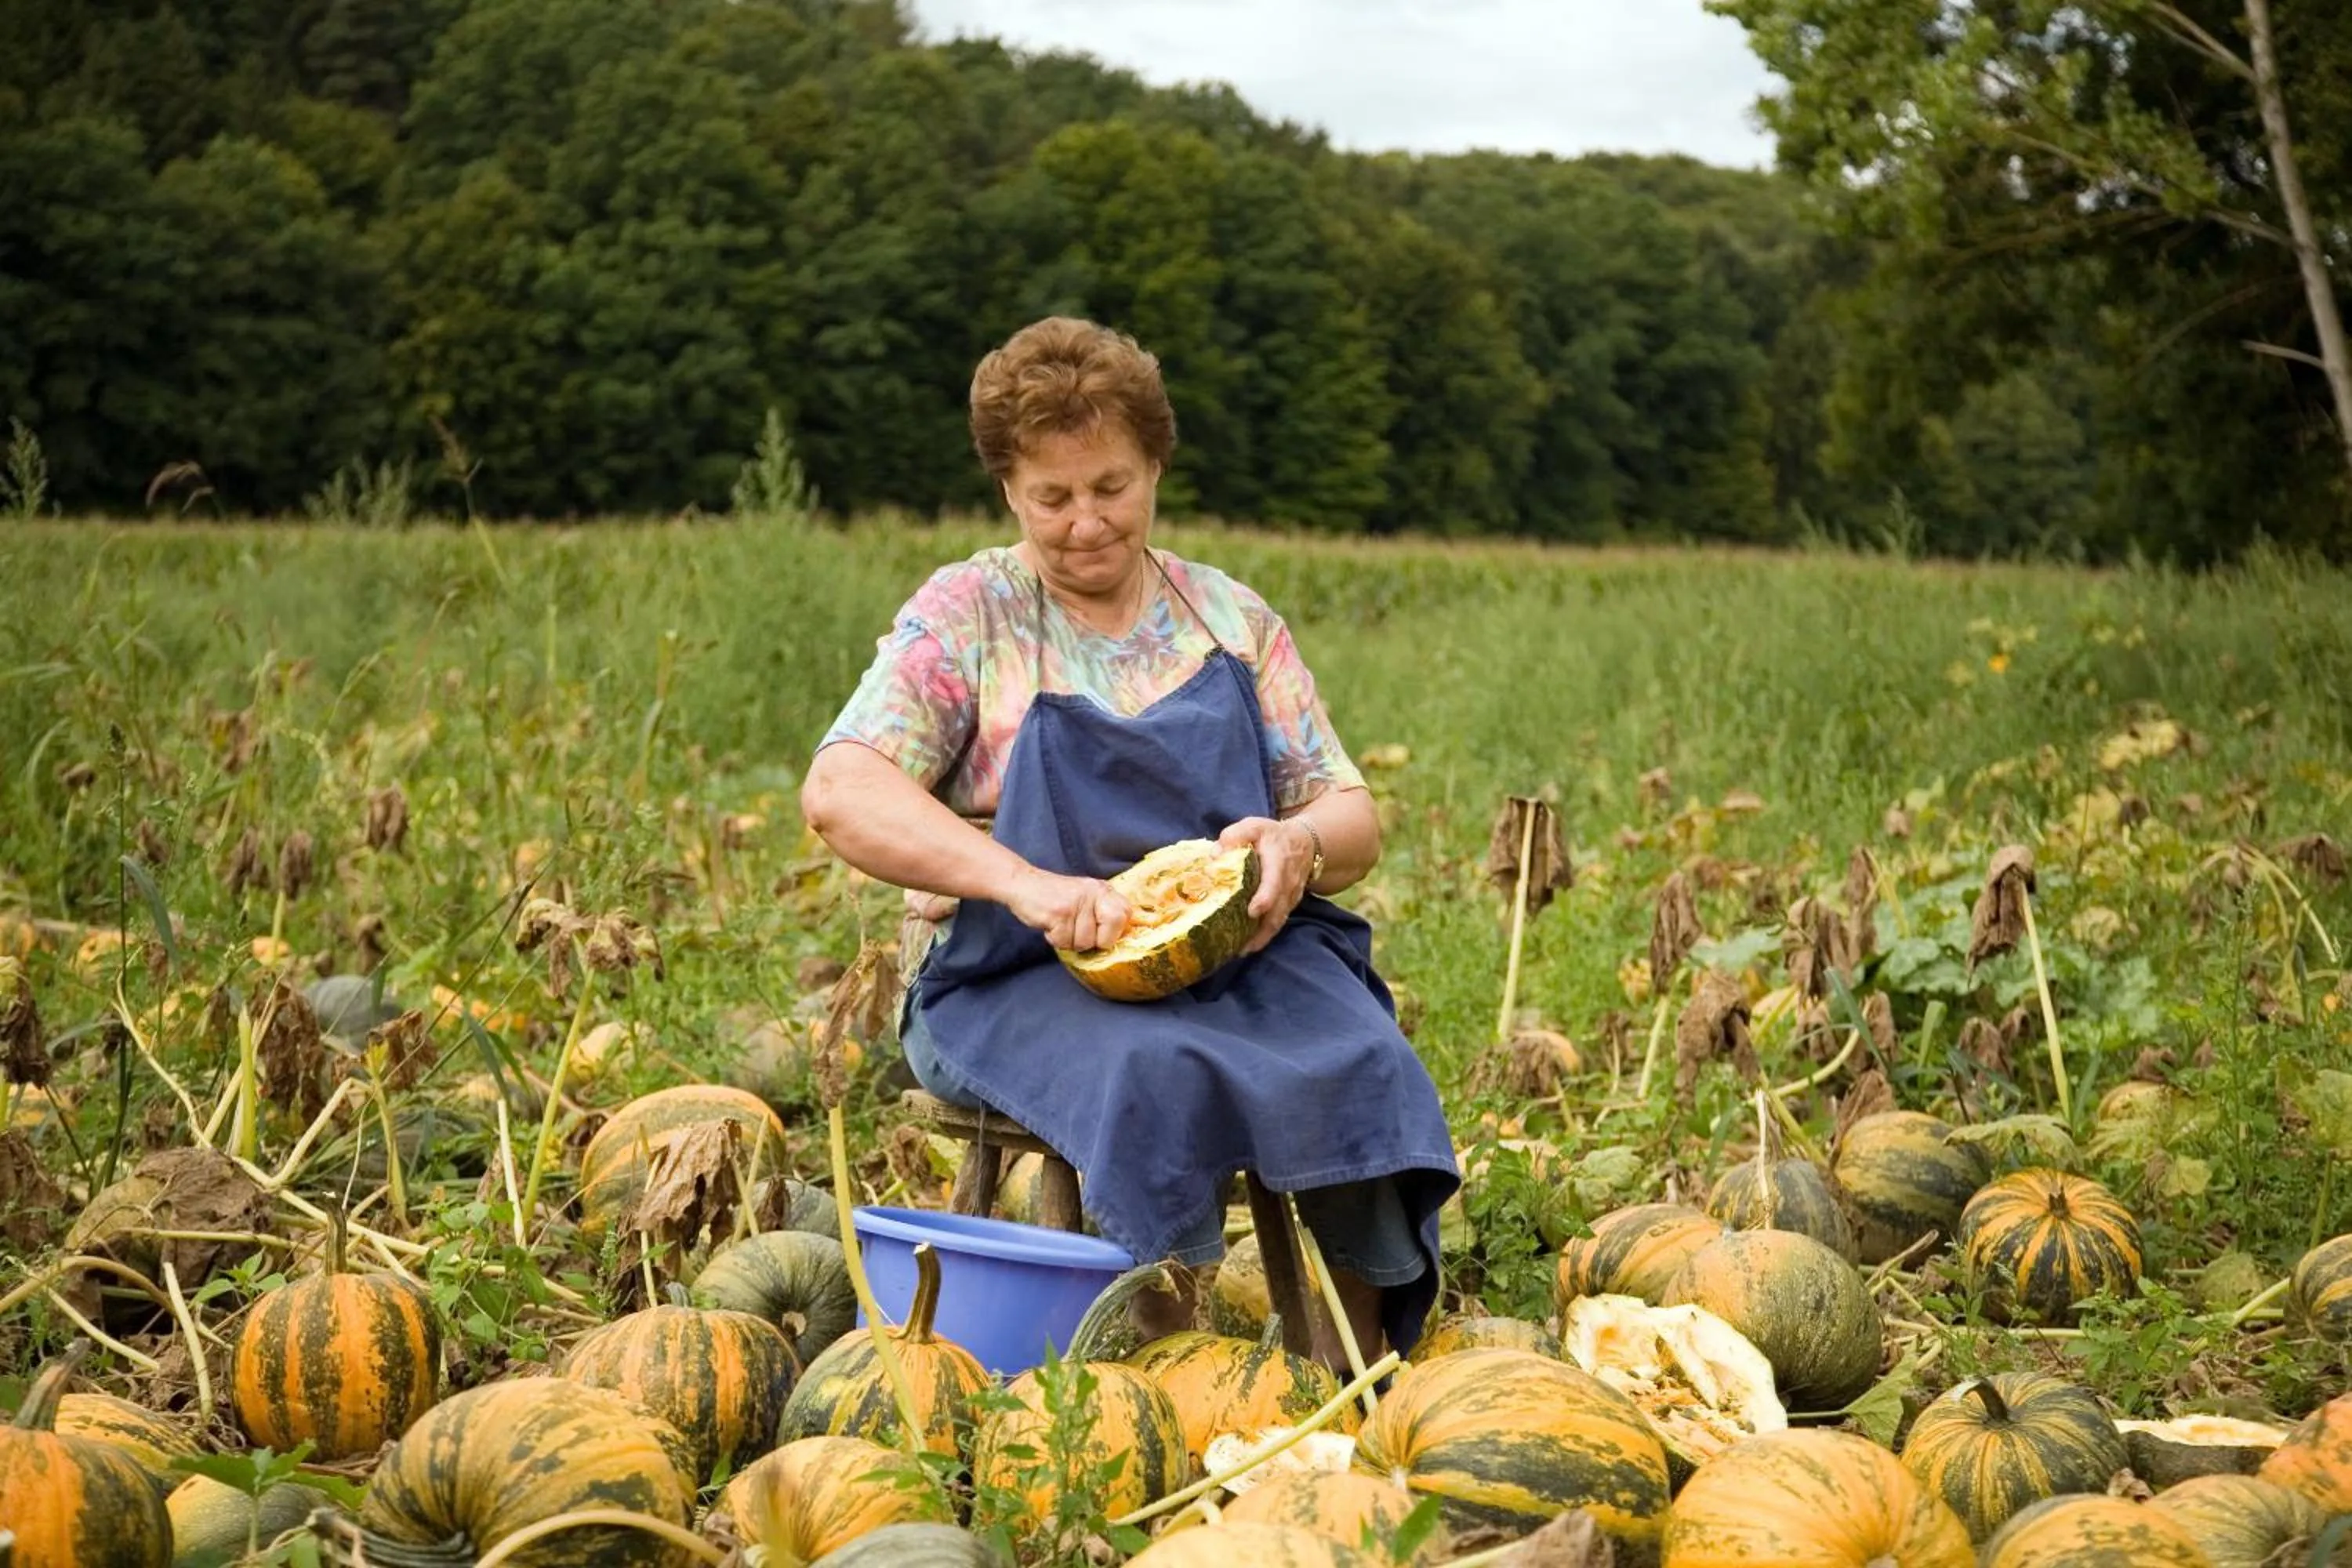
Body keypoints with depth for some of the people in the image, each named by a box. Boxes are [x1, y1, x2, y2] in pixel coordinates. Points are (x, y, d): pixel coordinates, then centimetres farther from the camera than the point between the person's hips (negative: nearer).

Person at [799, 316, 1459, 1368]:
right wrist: (1025, 883, -26)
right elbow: (839, 794, -11)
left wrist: (1298, 843, -14)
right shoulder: (968, 615, 4)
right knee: (1156, 1072, -36)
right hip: (1015, 978, -3)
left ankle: (1363, 1351, -18)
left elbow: (1353, 823, 13)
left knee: (1364, 1063, -28)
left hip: (1239, 954, 3)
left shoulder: (1231, 620, 15)